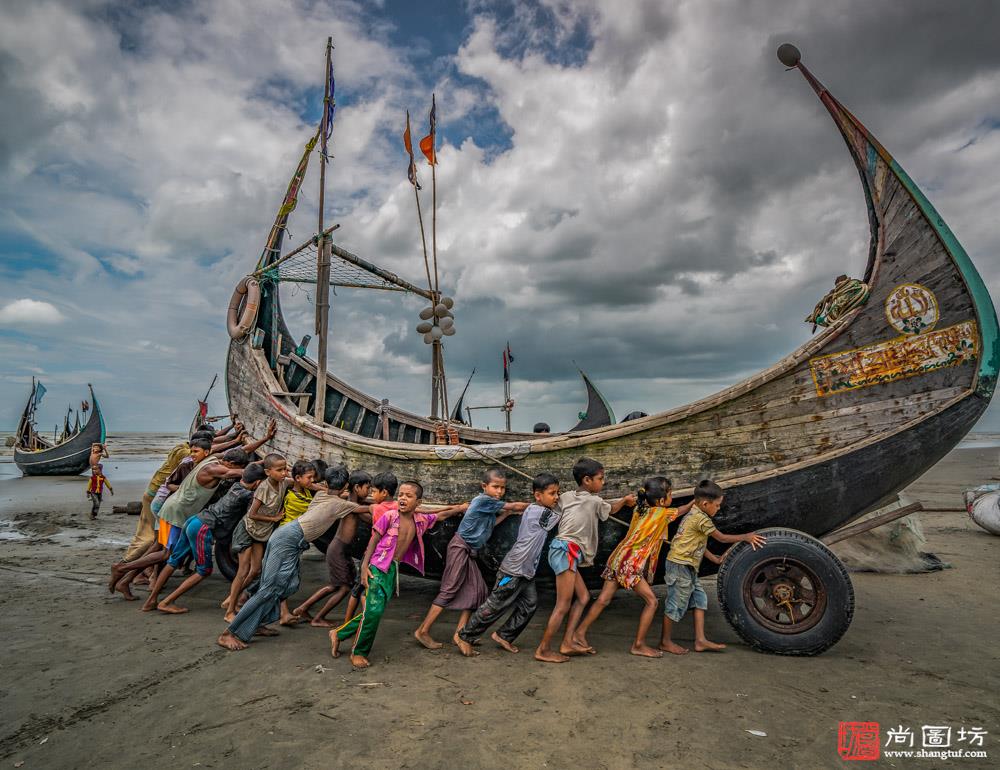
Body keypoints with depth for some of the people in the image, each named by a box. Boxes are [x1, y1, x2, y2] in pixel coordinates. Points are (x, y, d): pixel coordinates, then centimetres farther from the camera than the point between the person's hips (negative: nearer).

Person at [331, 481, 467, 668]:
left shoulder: (421, 520, 3)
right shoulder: (389, 516, -11)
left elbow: (440, 516, 20)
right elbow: (373, 541, -6)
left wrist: (461, 508, 21)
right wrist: (364, 566, -11)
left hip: (393, 569, 6)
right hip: (378, 566, -6)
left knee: (374, 611, 8)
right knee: (374, 609, -11)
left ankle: (339, 634, 28)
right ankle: (358, 653, 11)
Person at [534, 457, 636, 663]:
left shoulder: (566, 496, 12)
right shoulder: (595, 501, -1)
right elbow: (611, 510, 17)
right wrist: (625, 500, 35)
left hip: (562, 550, 8)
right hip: (566, 551, -8)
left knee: (583, 597, 14)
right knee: (563, 605, -4)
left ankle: (567, 643, 14)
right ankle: (543, 650, 2)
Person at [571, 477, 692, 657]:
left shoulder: (639, 509, 11)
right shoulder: (661, 513, -5)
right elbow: (680, 511, 11)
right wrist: (693, 503, 28)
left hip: (619, 559, 8)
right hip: (630, 564, -8)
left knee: (603, 600, 11)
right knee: (651, 601, 3)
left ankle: (579, 634, 14)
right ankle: (638, 645, 9)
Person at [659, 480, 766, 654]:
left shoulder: (693, 515, 14)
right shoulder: (701, 518, -17)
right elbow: (721, 538, -7)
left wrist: (715, 559, 17)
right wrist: (746, 537, 4)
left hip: (687, 567, 10)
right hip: (681, 566, -10)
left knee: (700, 600, 12)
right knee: (676, 604, 0)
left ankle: (700, 640, 17)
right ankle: (665, 642, 11)